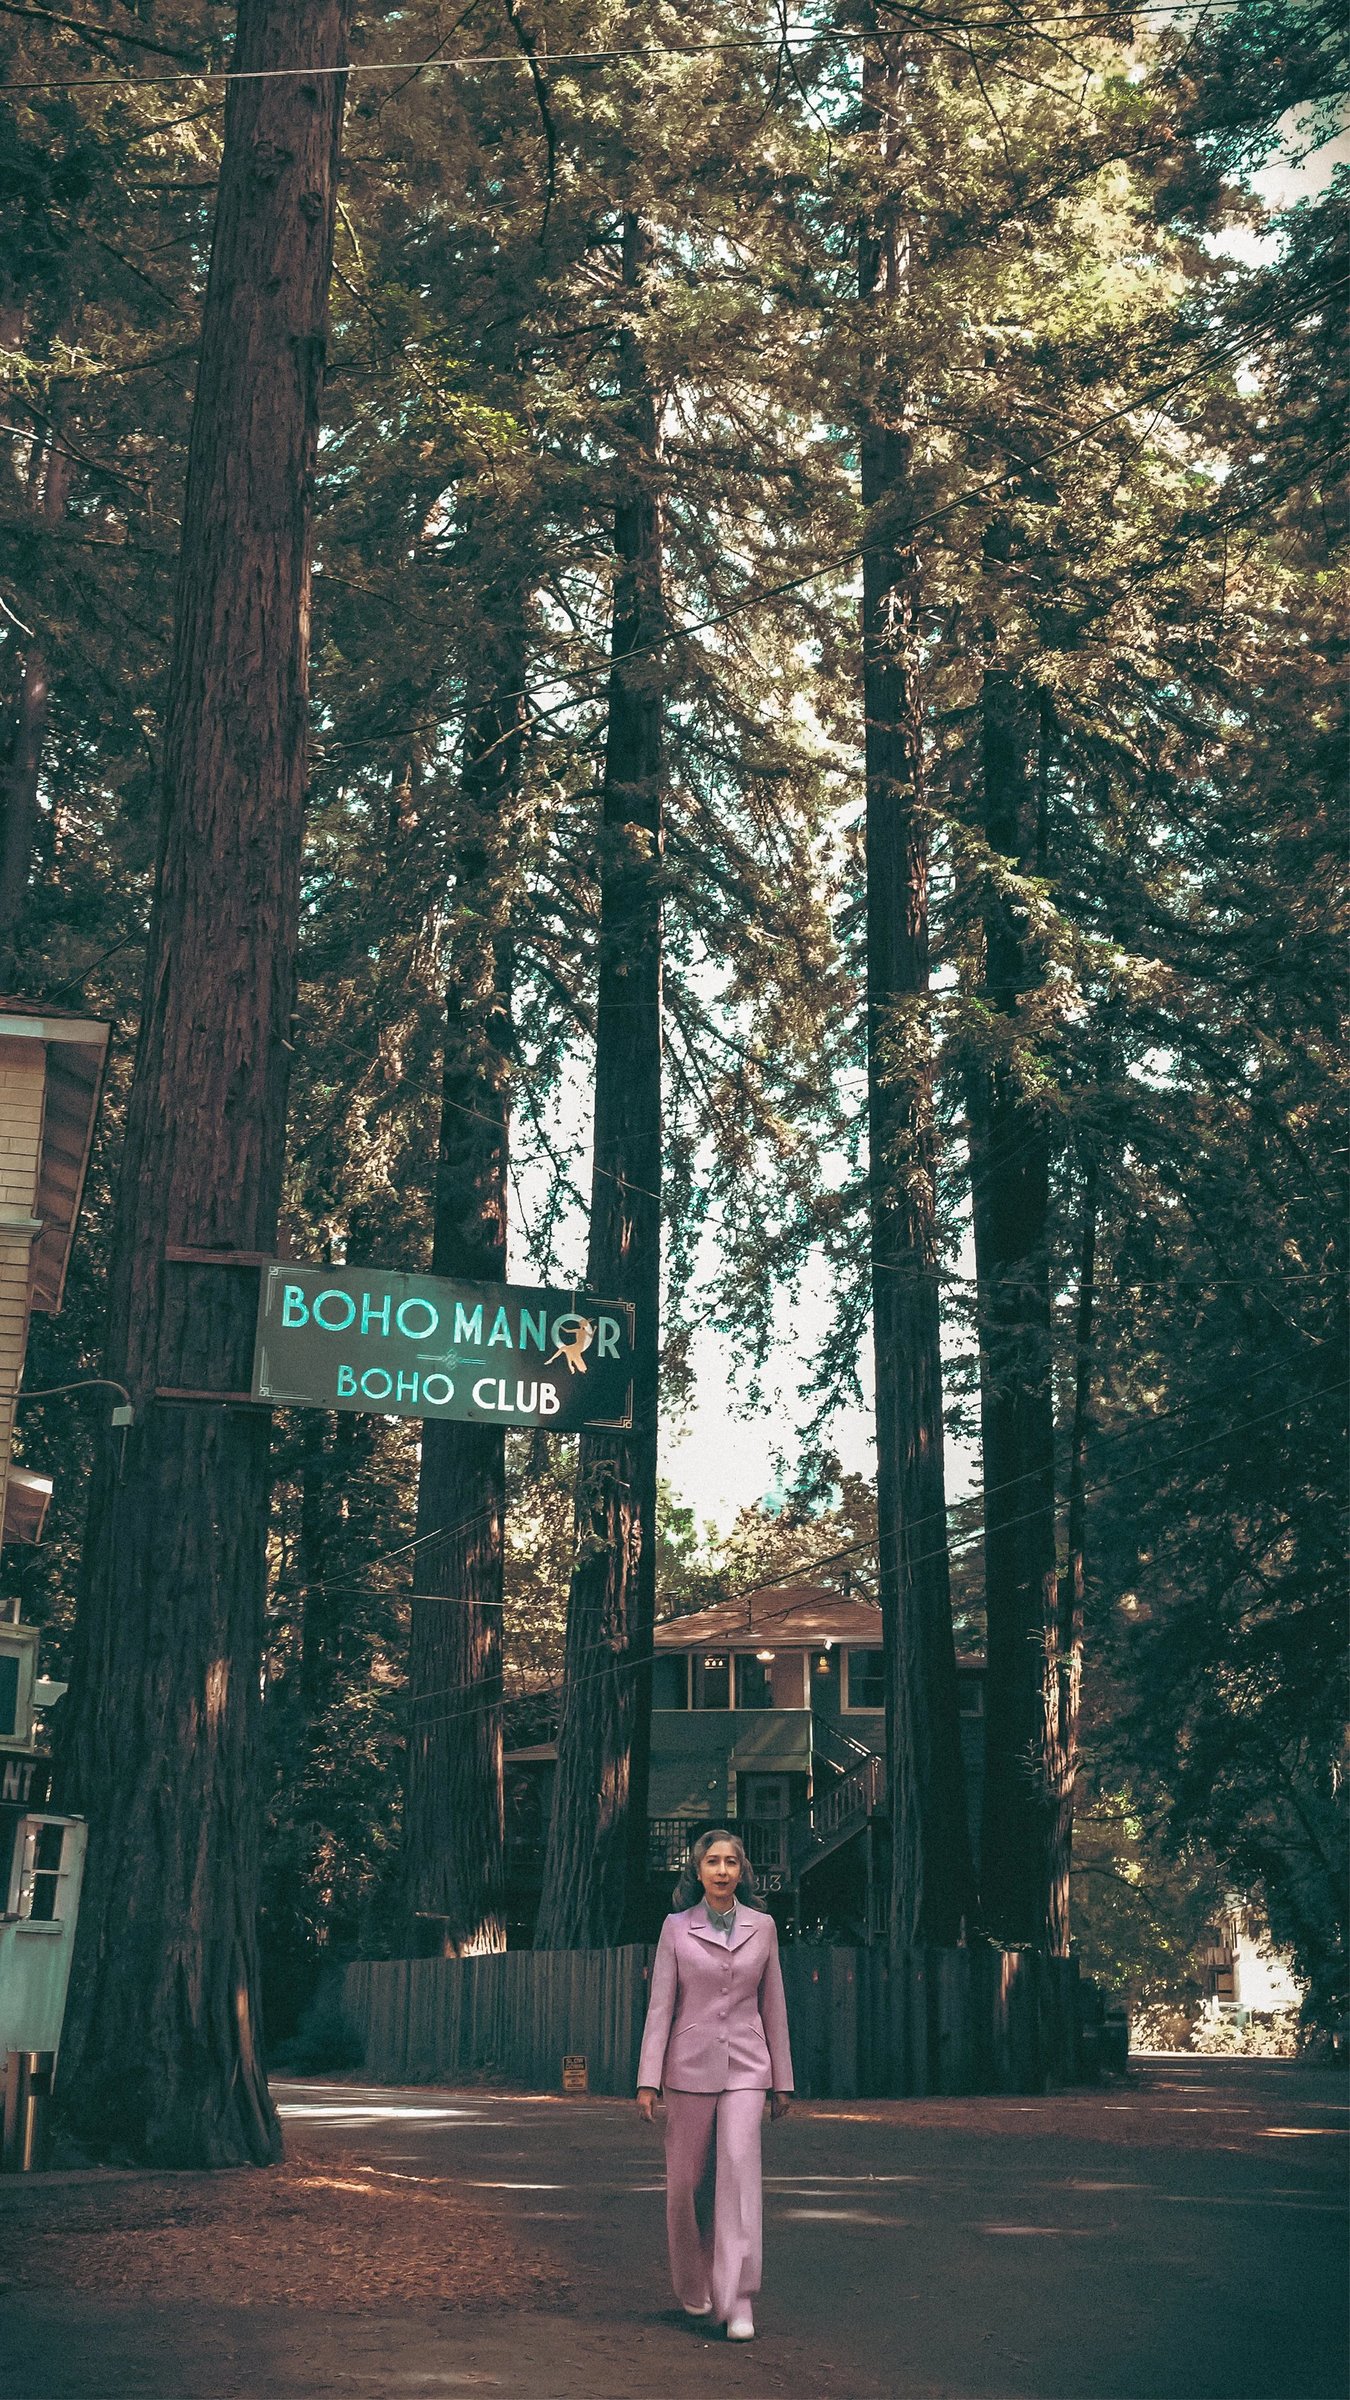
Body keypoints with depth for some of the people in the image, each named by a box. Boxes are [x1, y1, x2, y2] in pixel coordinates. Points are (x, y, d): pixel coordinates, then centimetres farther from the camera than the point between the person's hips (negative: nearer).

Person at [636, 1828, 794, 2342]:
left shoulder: (762, 1927, 4)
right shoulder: (676, 1928, 1)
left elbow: (773, 2005, 10)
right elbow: (660, 2005, 0)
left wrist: (782, 2081, 12)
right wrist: (648, 2081, -5)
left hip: (745, 2068, 0)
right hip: (689, 2067, 0)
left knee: (740, 2169, -16)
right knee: (687, 2181, 7)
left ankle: (737, 2301, -15)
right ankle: (693, 2289, 28)